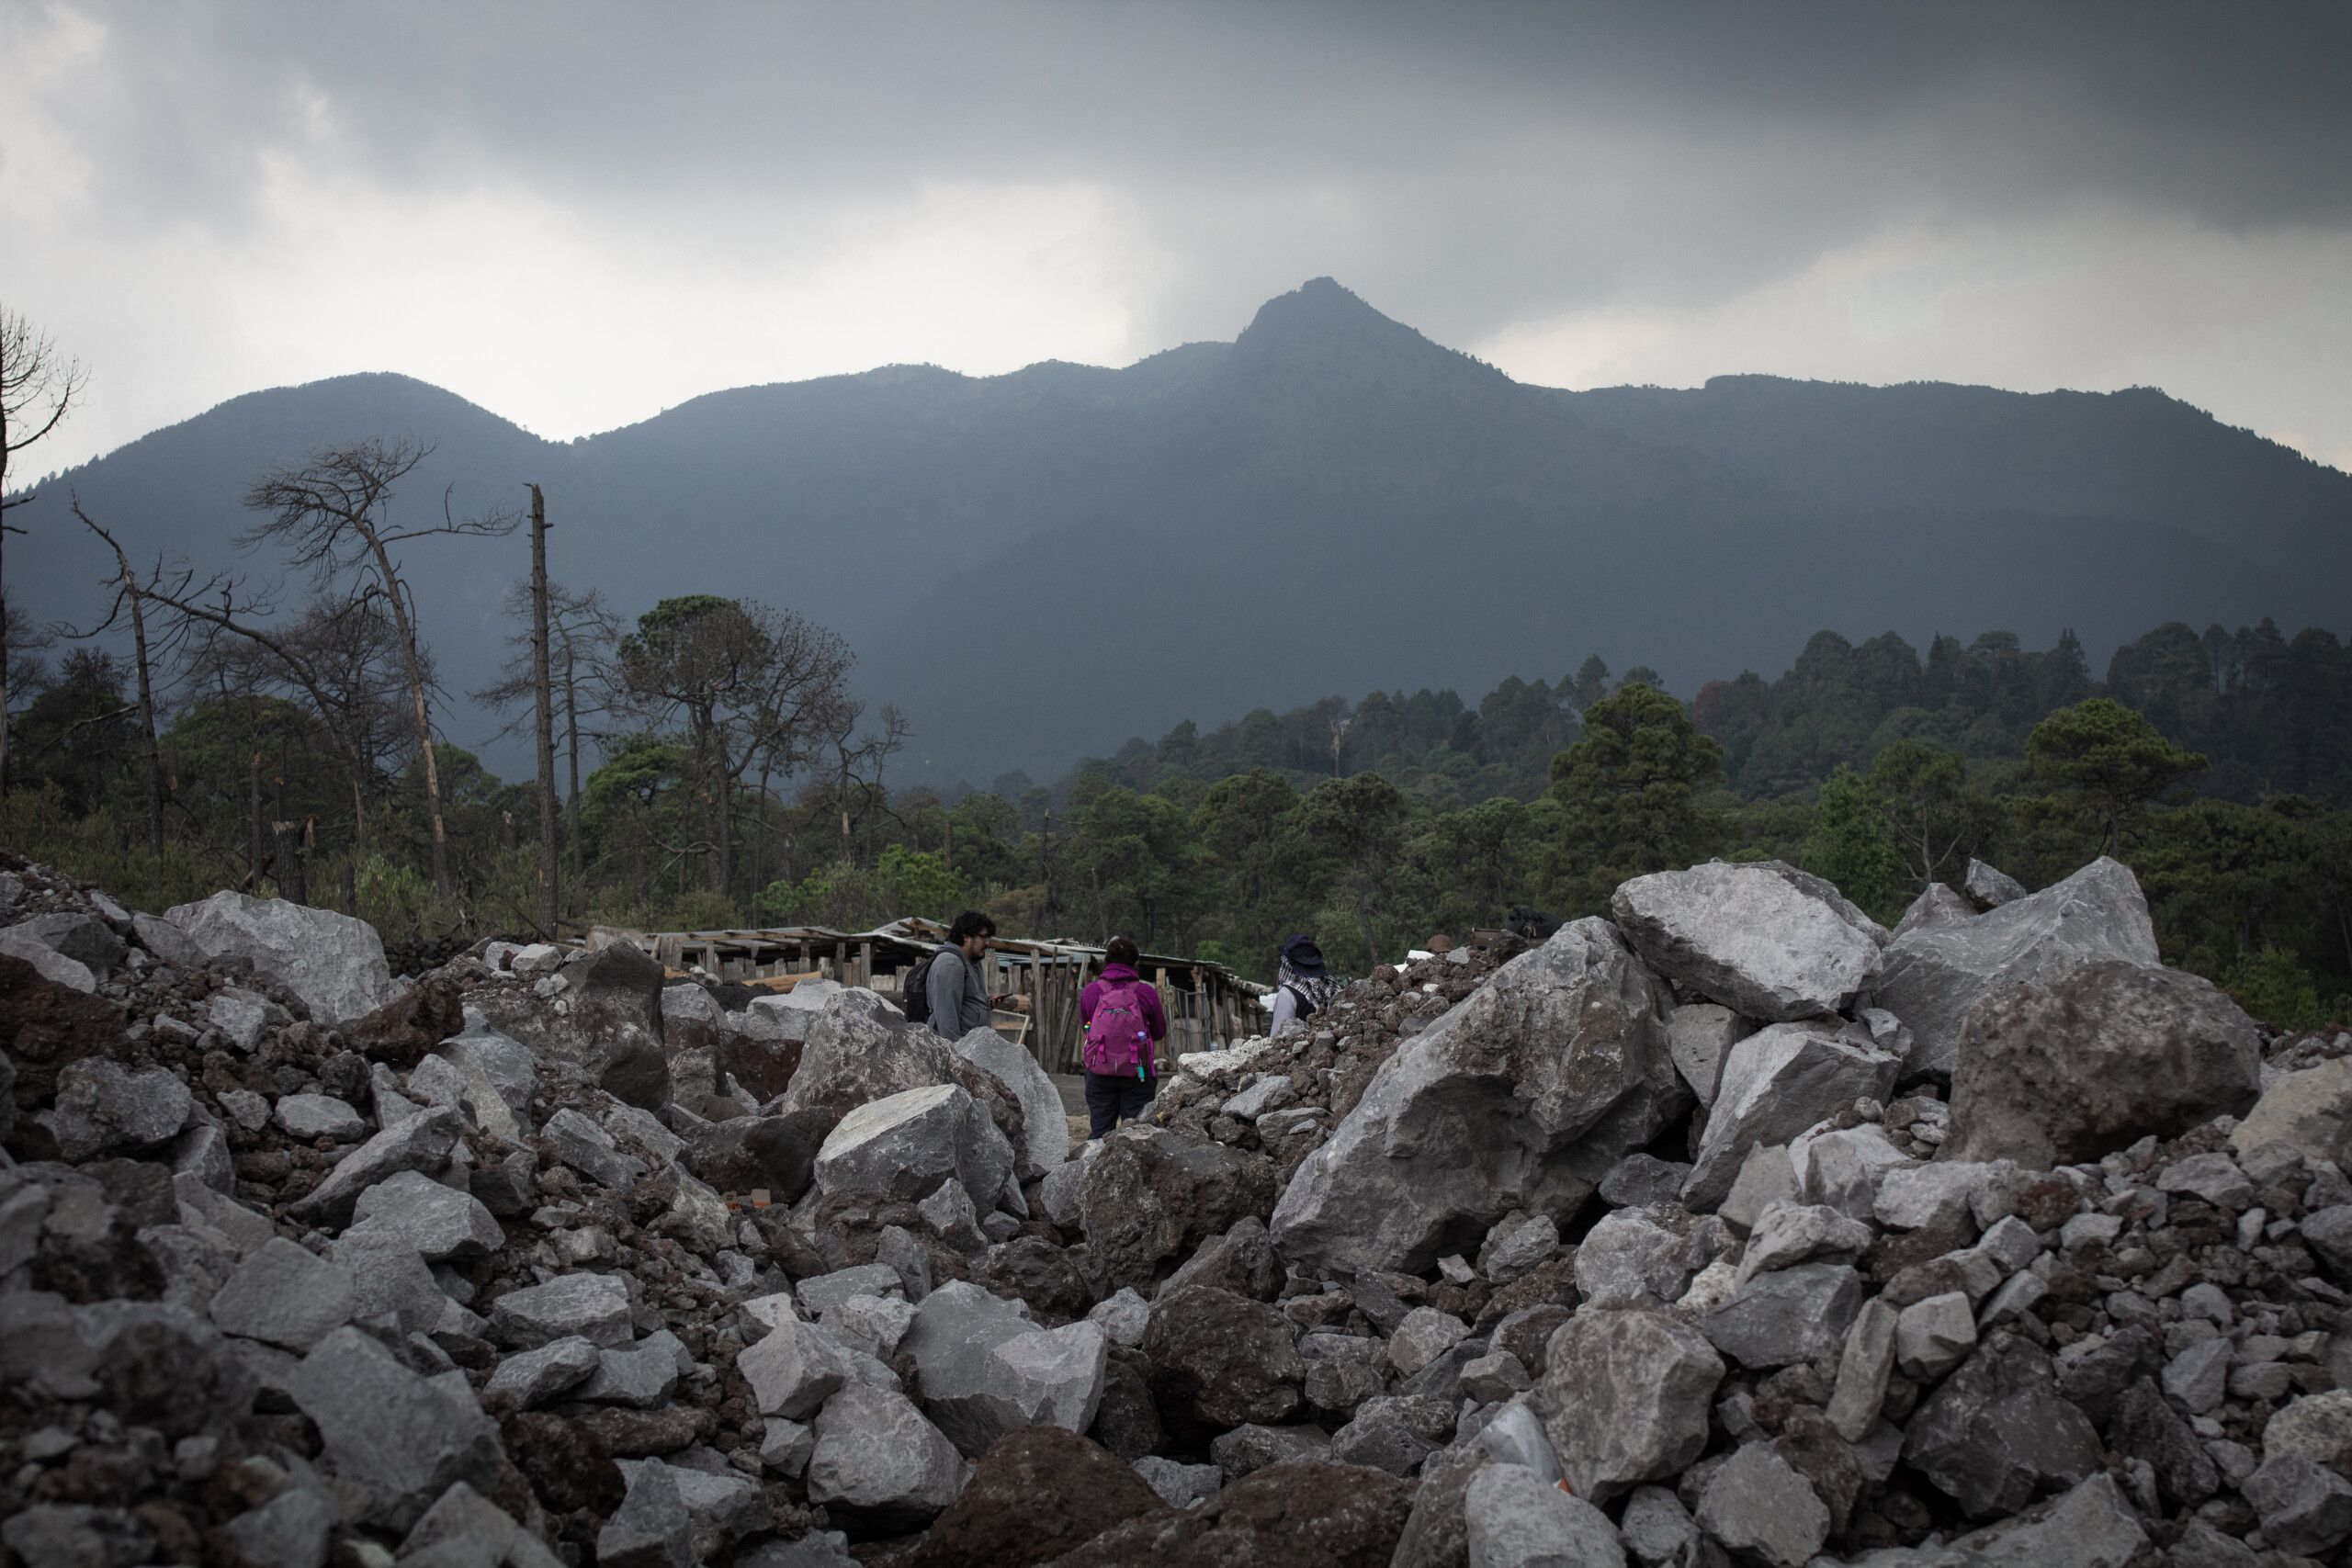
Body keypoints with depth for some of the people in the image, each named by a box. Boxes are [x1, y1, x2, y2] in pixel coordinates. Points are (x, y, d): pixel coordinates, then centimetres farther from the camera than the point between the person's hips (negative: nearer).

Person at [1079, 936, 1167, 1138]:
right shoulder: (1147, 992, -6)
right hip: (1138, 1073, -1)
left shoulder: (1090, 992, -2)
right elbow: (1160, 1032, 4)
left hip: (1099, 1072, 1)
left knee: (1099, 1129, 9)